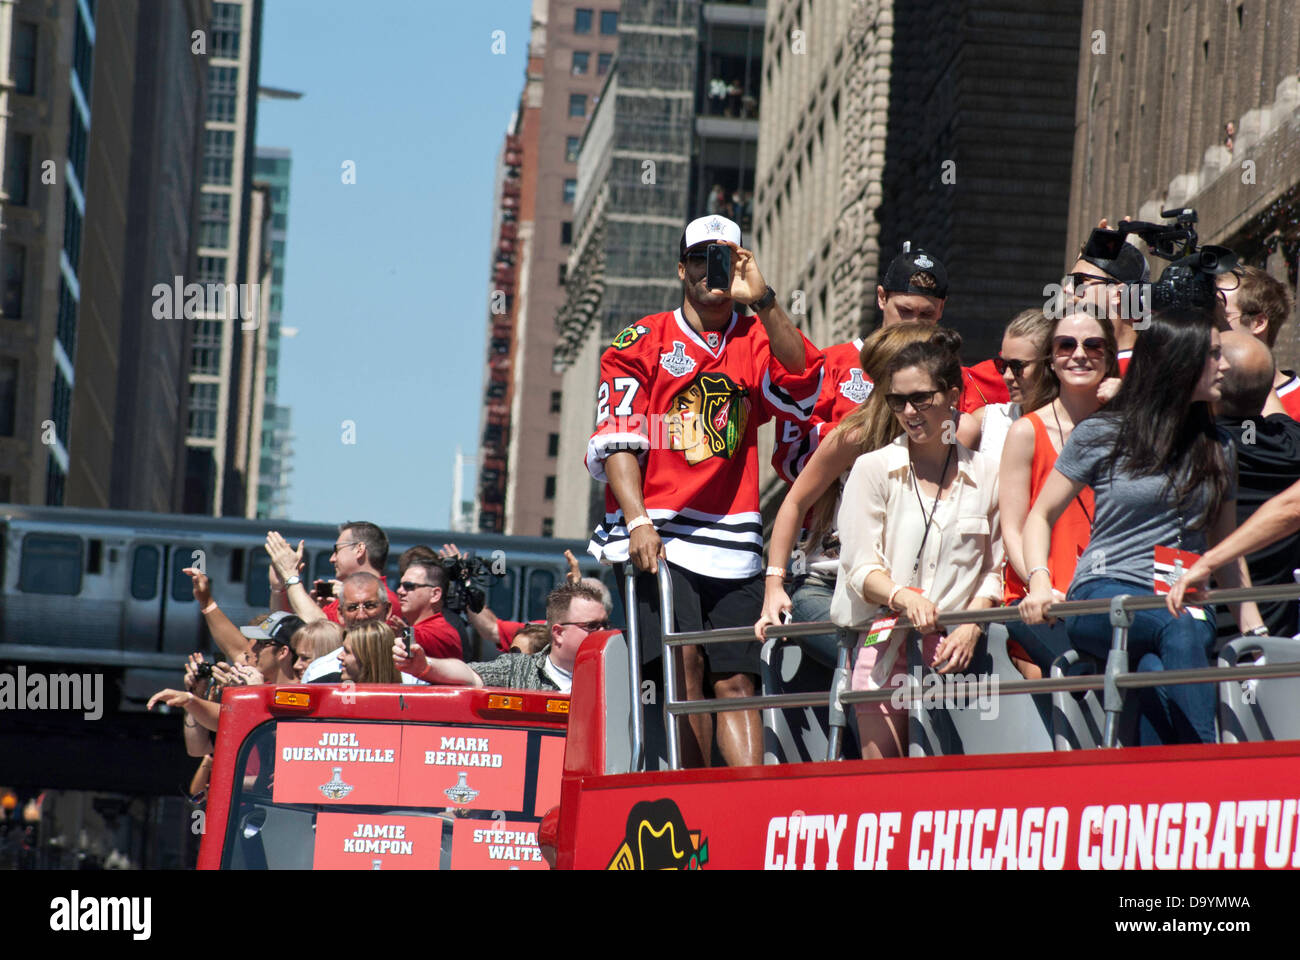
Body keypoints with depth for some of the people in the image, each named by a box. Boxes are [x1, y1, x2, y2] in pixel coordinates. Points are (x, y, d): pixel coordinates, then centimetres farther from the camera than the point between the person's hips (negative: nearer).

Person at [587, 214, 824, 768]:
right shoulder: (641, 343, 6)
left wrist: (763, 302, -19)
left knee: (736, 683, -2)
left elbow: (802, 382, -10)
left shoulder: (756, 341, 12)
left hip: (732, 545, 3)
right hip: (656, 539, -3)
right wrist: (637, 521, -16)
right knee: (685, 664, -18)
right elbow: (616, 441, -2)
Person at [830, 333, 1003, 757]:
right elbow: (860, 567, -1)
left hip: (951, 646, 1)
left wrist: (971, 627, -6)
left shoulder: (985, 475, 9)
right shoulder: (872, 469, 5)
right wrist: (903, 597, -21)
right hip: (884, 639, -1)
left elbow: (993, 568, 12)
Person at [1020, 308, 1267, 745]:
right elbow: (1040, 517, 11)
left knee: (1157, 670, -32)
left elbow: (1226, 547, 24)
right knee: (1179, 628, -37)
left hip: (1186, 601, 3)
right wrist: (1040, 583, -8)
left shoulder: (1217, 448, 18)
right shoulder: (1100, 435, 6)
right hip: (1104, 596, -3)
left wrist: (1253, 628, 14)